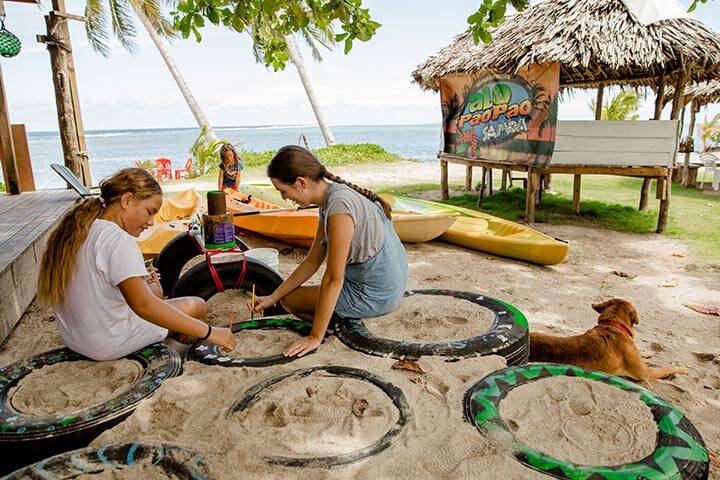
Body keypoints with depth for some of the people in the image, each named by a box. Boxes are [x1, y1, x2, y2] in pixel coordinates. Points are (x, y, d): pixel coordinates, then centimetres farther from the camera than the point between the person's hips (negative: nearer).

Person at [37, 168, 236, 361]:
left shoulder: (73, 231, 2)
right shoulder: (117, 240, -25)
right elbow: (143, 305, -36)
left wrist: (137, 281, 6)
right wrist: (208, 331, -35)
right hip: (109, 345, -9)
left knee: (153, 288, 25)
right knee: (196, 305, 3)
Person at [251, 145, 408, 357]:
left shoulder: (339, 207, -26)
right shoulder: (331, 195, 3)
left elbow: (333, 280, -23)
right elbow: (313, 261, 7)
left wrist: (315, 337, -16)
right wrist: (272, 297, 8)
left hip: (375, 295, -9)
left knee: (289, 299, 4)